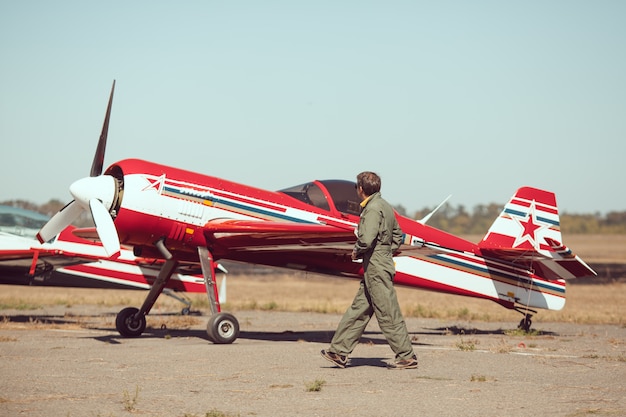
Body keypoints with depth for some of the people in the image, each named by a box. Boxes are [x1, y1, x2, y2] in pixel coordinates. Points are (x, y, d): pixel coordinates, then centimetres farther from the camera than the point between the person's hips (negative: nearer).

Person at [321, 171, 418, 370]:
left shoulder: (373, 208, -16)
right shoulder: (385, 206, 14)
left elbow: (366, 239, -26)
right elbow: (397, 234, 24)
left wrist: (357, 252, -7)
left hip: (376, 268, -10)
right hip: (380, 266, 10)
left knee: (388, 314, -4)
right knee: (358, 310, 11)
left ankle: (407, 357, 1)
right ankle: (339, 352, 14)